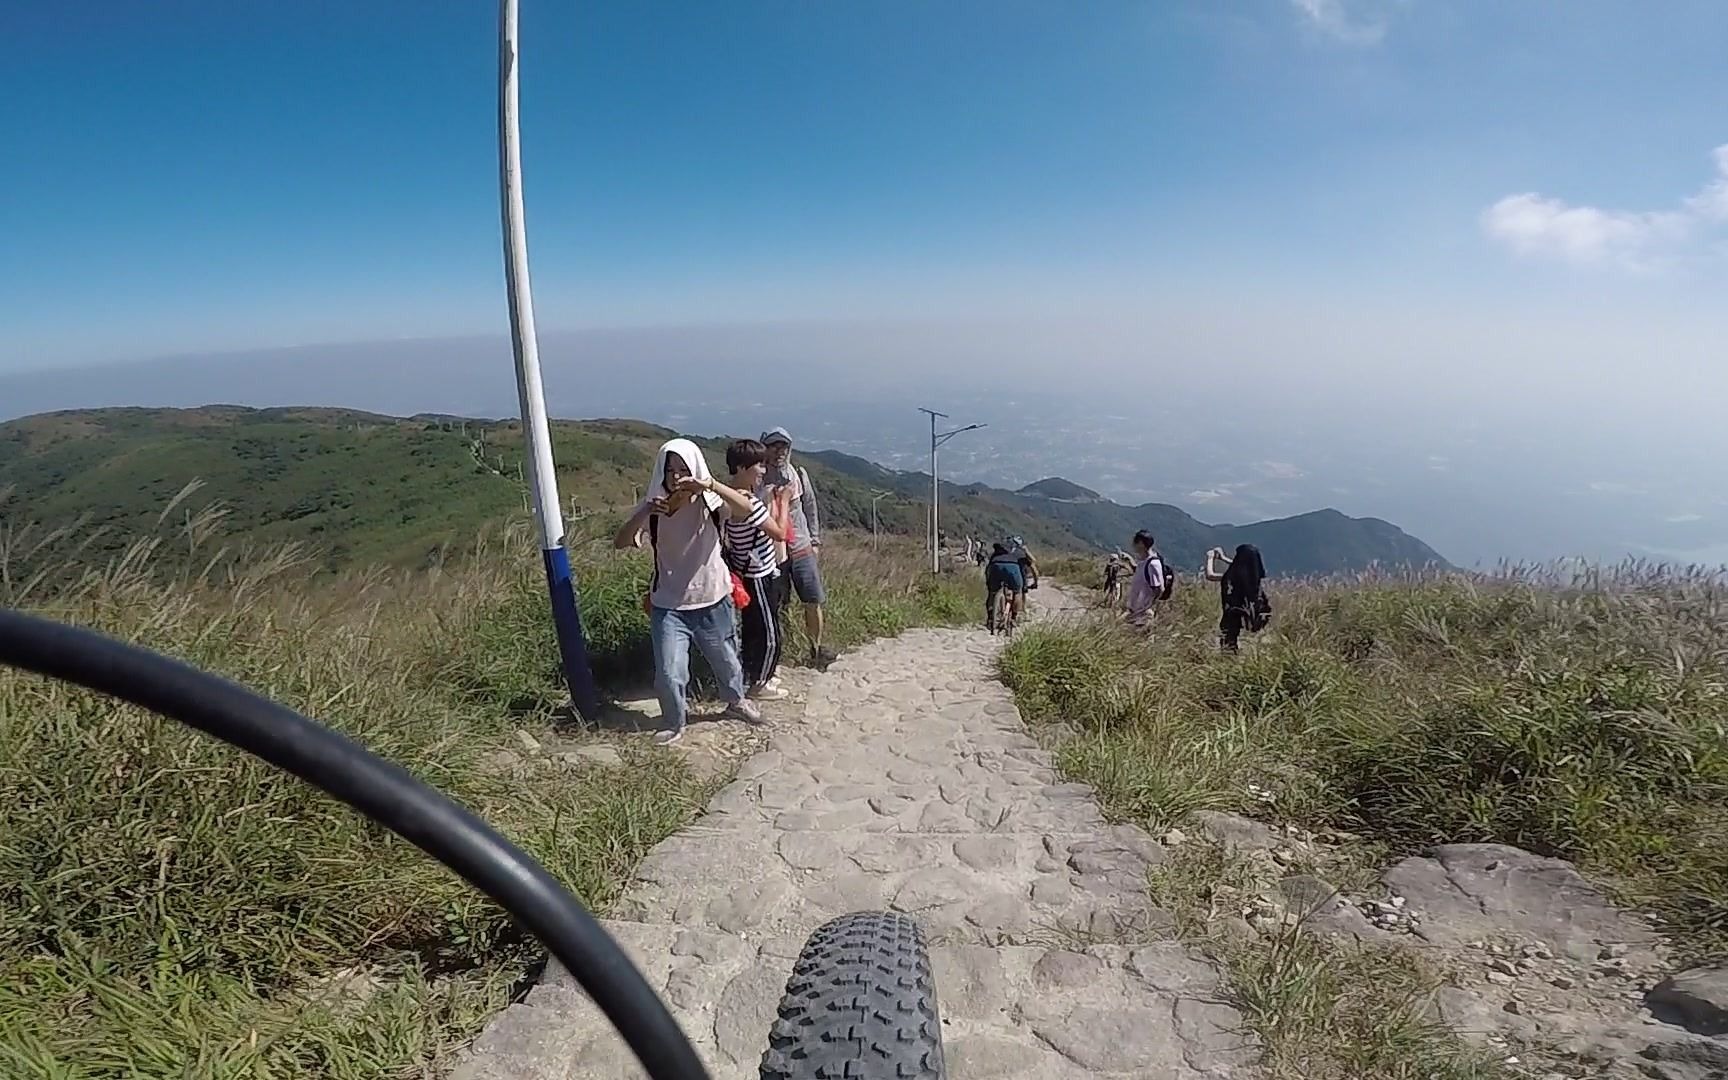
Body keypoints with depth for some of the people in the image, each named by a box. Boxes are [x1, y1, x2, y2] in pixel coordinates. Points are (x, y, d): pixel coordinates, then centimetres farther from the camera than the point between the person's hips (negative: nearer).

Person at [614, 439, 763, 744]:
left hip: (713, 601, 1)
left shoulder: (707, 500, -12)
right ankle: (674, 724, 25)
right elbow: (620, 542, -21)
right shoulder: (653, 507, -10)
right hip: (669, 607, 0)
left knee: (726, 661, 21)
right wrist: (645, 512, -37)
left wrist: (711, 484, -45)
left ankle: (736, 701, 51)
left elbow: (747, 509, -30)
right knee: (668, 675, -3)